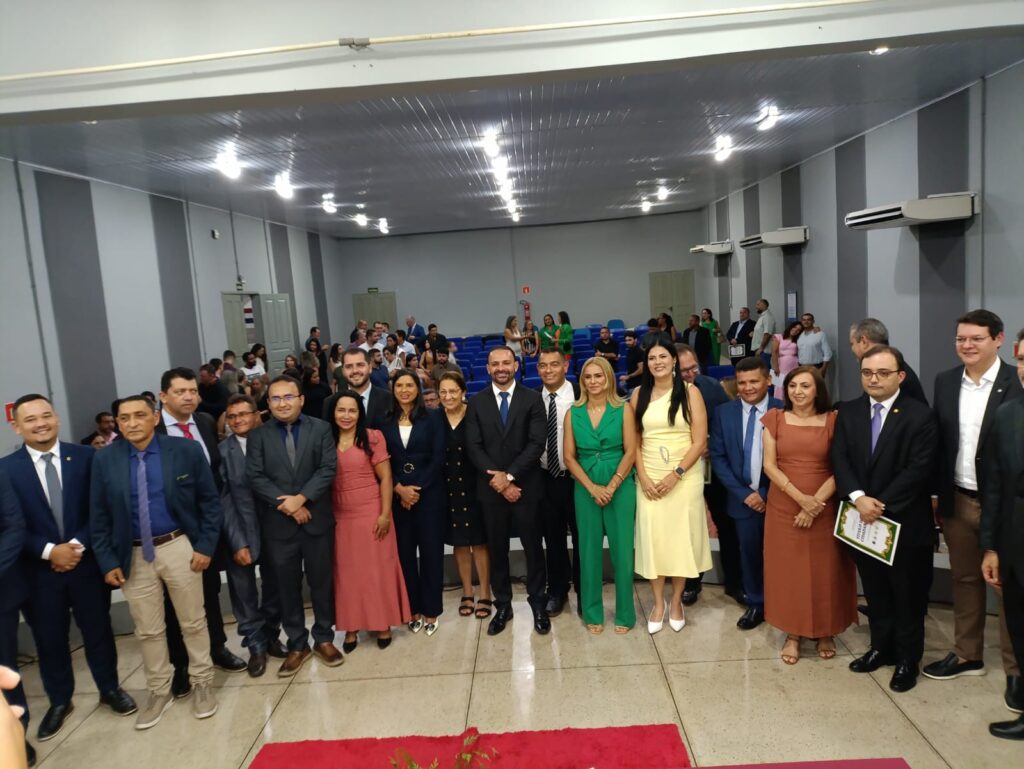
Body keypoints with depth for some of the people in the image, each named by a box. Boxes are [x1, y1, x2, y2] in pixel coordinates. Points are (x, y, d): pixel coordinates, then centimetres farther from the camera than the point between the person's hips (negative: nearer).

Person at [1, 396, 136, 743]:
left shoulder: (85, 457, -4)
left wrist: (77, 545, -14)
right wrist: (49, 551, -15)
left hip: (86, 561, 0)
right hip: (39, 568, 0)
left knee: (97, 628, 13)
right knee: (48, 637, 14)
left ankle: (109, 689, 33)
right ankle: (59, 701, 34)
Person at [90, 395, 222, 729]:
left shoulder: (187, 450, -7)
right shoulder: (104, 460, -2)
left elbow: (210, 501, -3)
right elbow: (98, 517, 4)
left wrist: (206, 545, -9)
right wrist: (108, 562, -1)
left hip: (179, 548, -2)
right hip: (133, 556, 2)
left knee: (193, 622, 12)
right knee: (147, 631, 14)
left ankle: (201, 683, 31)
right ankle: (159, 691, 33)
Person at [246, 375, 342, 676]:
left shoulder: (321, 429, 1)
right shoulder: (258, 435, 3)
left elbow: (328, 469, -7)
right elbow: (255, 477, -5)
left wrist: (301, 498, -18)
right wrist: (286, 505, -14)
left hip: (316, 520, 0)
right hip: (278, 524, 1)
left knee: (321, 582, 10)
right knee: (287, 586, 10)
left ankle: (324, 639, 26)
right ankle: (297, 644, 24)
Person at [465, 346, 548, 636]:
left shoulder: (532, 399, -1)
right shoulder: (476, 402, 4)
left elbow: (537, 444, -9)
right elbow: (473, 447, -3)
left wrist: (509, 475, -16)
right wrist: (498, 479, -13)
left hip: (526, 486, -1)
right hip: (491, 488, 1)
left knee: (533, 547, 8)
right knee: (496, 549, 10)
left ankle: (538, 604, 23)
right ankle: (502, 605, 25)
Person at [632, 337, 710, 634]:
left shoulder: (690, 392, -3)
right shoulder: (639, 394, 4)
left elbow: (700, 441, -7)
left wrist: (675, 474, -14)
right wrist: (643, 477, -8)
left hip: (685, 476, -2)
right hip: (649, 477, 2)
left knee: (681, 535, 5)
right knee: (652, 536, 3)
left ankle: (676, 601, 24)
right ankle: (658, 603, 19)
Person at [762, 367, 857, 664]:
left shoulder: (833, 420, -2)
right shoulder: (775, 418, 2)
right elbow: (769, 465, -4)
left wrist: (815, 503, -15)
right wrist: (801, 497, -15)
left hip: (823, 509, -1)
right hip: (784, 508, 1)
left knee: (825, 571, 8)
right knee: (787, 570, 7)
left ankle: (825, 633, 27)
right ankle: (792, 635, 20)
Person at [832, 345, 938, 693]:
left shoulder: (919, 415, -10)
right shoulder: (848, 412, 3)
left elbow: (918, 469, -16)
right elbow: (840, 459, -3)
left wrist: (881, 505, -19)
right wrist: (858, 498, -18)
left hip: (905, 521, -4)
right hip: (862, 519, 4)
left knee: (908, 595, 11)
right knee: (875, 591, 18)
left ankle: (907, 658, 27)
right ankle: (881, 647, 34)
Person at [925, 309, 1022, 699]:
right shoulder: (945, 381, 3)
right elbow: (937, 441, 7)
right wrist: (935, 494, 6)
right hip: (957, 501, 4)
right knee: (964, 580, 17)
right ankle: (967, 654, 32)